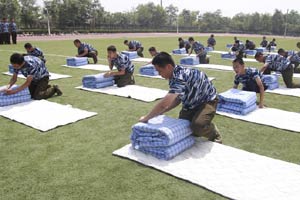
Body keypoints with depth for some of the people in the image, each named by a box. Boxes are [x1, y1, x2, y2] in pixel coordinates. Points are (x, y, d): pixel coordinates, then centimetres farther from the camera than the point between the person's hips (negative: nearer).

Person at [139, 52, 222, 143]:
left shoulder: (180, 77, -36)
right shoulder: (175, 76, -6)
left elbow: (164, 104, -43)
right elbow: (177, 99, 6)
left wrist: (146, 118, -31)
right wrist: (160, 112, -3)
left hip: (207, 101, -8)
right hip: (192, 103, 8)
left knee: (197, 126, -29)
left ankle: (214, 135, 3)